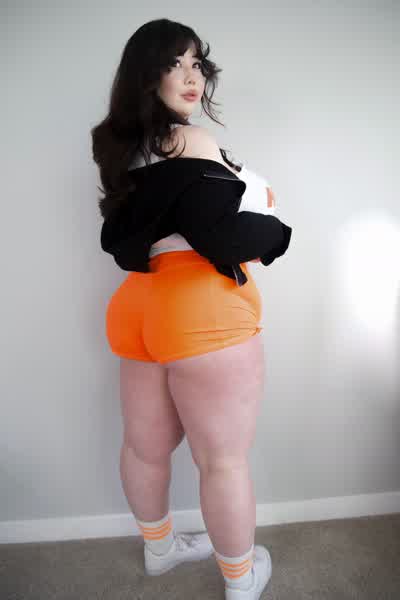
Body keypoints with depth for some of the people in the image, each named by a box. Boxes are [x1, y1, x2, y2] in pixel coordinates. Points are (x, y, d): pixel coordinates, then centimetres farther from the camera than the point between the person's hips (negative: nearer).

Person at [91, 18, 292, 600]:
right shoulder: (190, 141, -11)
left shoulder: (123, 147, 13)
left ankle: (158, 547, 47)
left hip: (139, 304, 9)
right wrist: (274, 230, 3)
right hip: (203, 310, -9)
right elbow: (230, 237, -18)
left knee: (145, 446, 22)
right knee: (224, 460, 9)